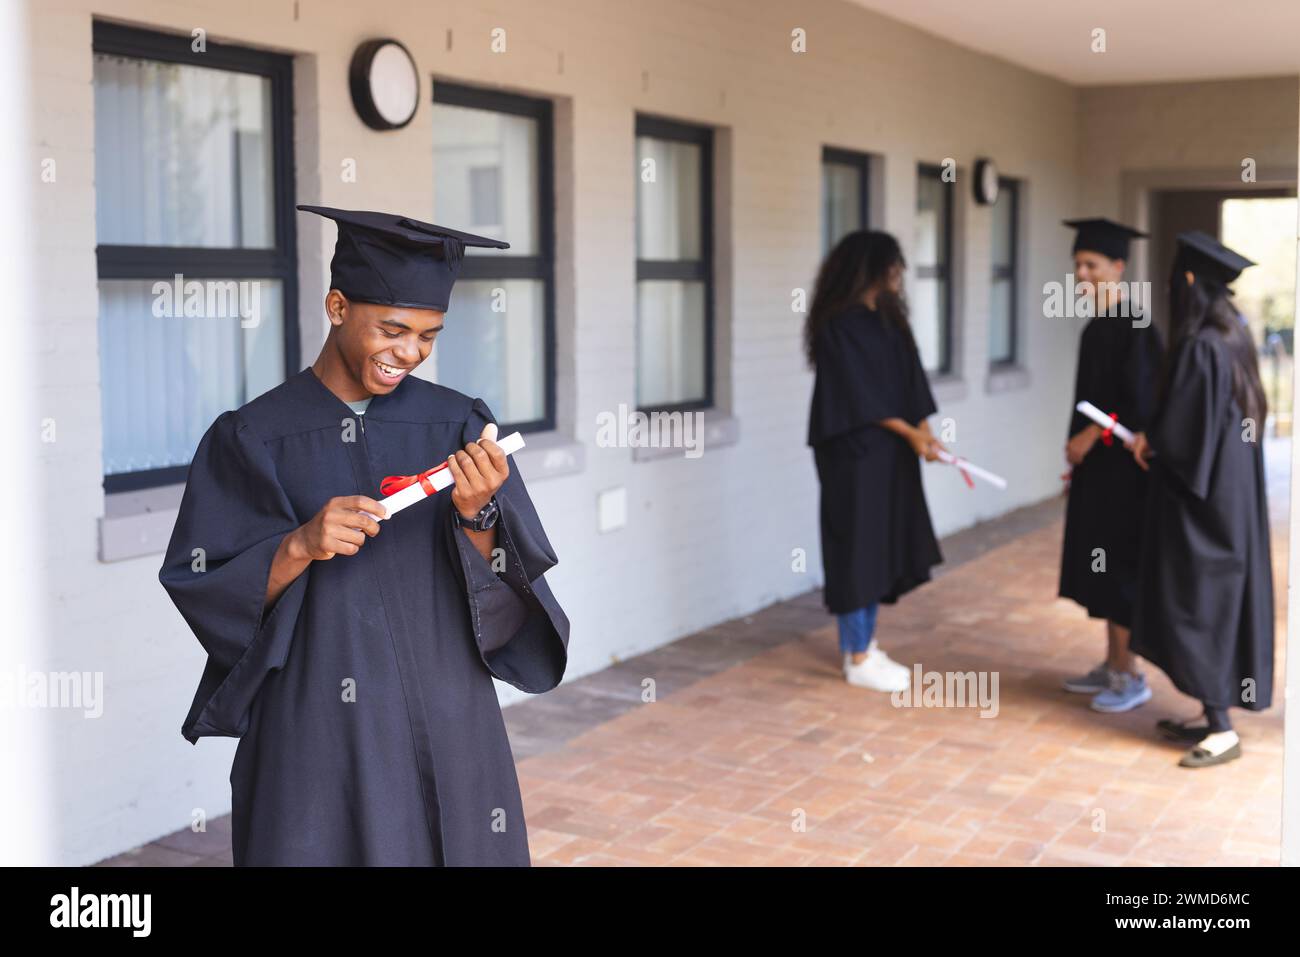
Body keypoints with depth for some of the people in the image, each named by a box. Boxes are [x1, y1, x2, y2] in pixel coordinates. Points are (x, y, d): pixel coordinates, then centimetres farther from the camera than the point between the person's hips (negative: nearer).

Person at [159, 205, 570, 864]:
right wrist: (300, 546, -22)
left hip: (448, 733, 2)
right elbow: (201, 591, -7)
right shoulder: (252, 438, -5)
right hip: (316, 742, -2)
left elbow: (504, 597, -3)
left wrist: (477, 516, -21)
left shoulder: (458, 427, 0)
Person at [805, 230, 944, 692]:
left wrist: (923, 431, -2)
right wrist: (910, 433, -17)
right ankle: (858, 658, 7)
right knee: (857, 547, -2)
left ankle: (864, 644, 22)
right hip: (854, 452, -8)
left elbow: (906, 382, 11)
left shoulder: (887, 318, 11)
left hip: (890, 450, 8)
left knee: (881, 545, 11)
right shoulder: (839, 325, -15)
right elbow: (860, 397, -18)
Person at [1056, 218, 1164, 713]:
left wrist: (1092, 435, -17)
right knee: (1099, 566, 13)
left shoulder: (1133, 326, -17)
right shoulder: (1097, 326, 11)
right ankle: (1112, 664, 23)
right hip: (1095, 464, 9)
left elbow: (1141, 404, -21)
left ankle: (1131, 677, 6)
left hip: (1120, 467, -9)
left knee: (1117, 569, -3)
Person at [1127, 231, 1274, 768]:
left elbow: (1181, 434, -22)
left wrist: (1146, 440, -1)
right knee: (1222, 600, 14)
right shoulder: (1235, 338, 7)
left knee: (1196, 604, -3)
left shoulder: (1200, 348, -22)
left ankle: (1221, 730, 1)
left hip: (1201, 499, -9)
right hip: (1233, 495, 9)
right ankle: (1217, 712, 23)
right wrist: (1154, 439, 13)